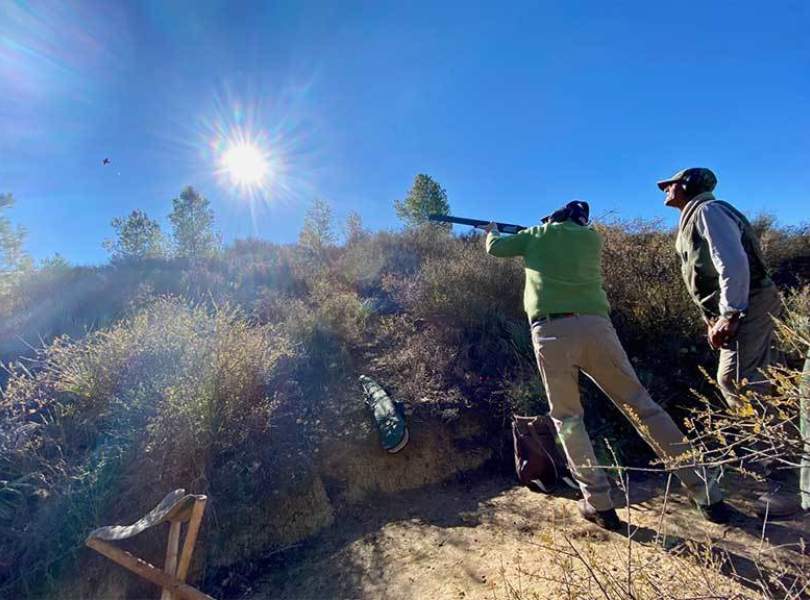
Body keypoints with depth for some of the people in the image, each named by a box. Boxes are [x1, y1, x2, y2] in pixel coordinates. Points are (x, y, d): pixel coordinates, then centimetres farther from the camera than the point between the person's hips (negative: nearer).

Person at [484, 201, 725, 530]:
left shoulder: (537, 235, 19)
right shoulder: (591, 236, 22)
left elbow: (495, 247, 28)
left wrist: (491, 231, 50)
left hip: (550, 331, -2)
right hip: (594, 326, 2)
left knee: (567, 417, 10)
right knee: (641, 406, 9)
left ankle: (600, 504, 7)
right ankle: (707, 494, 14)